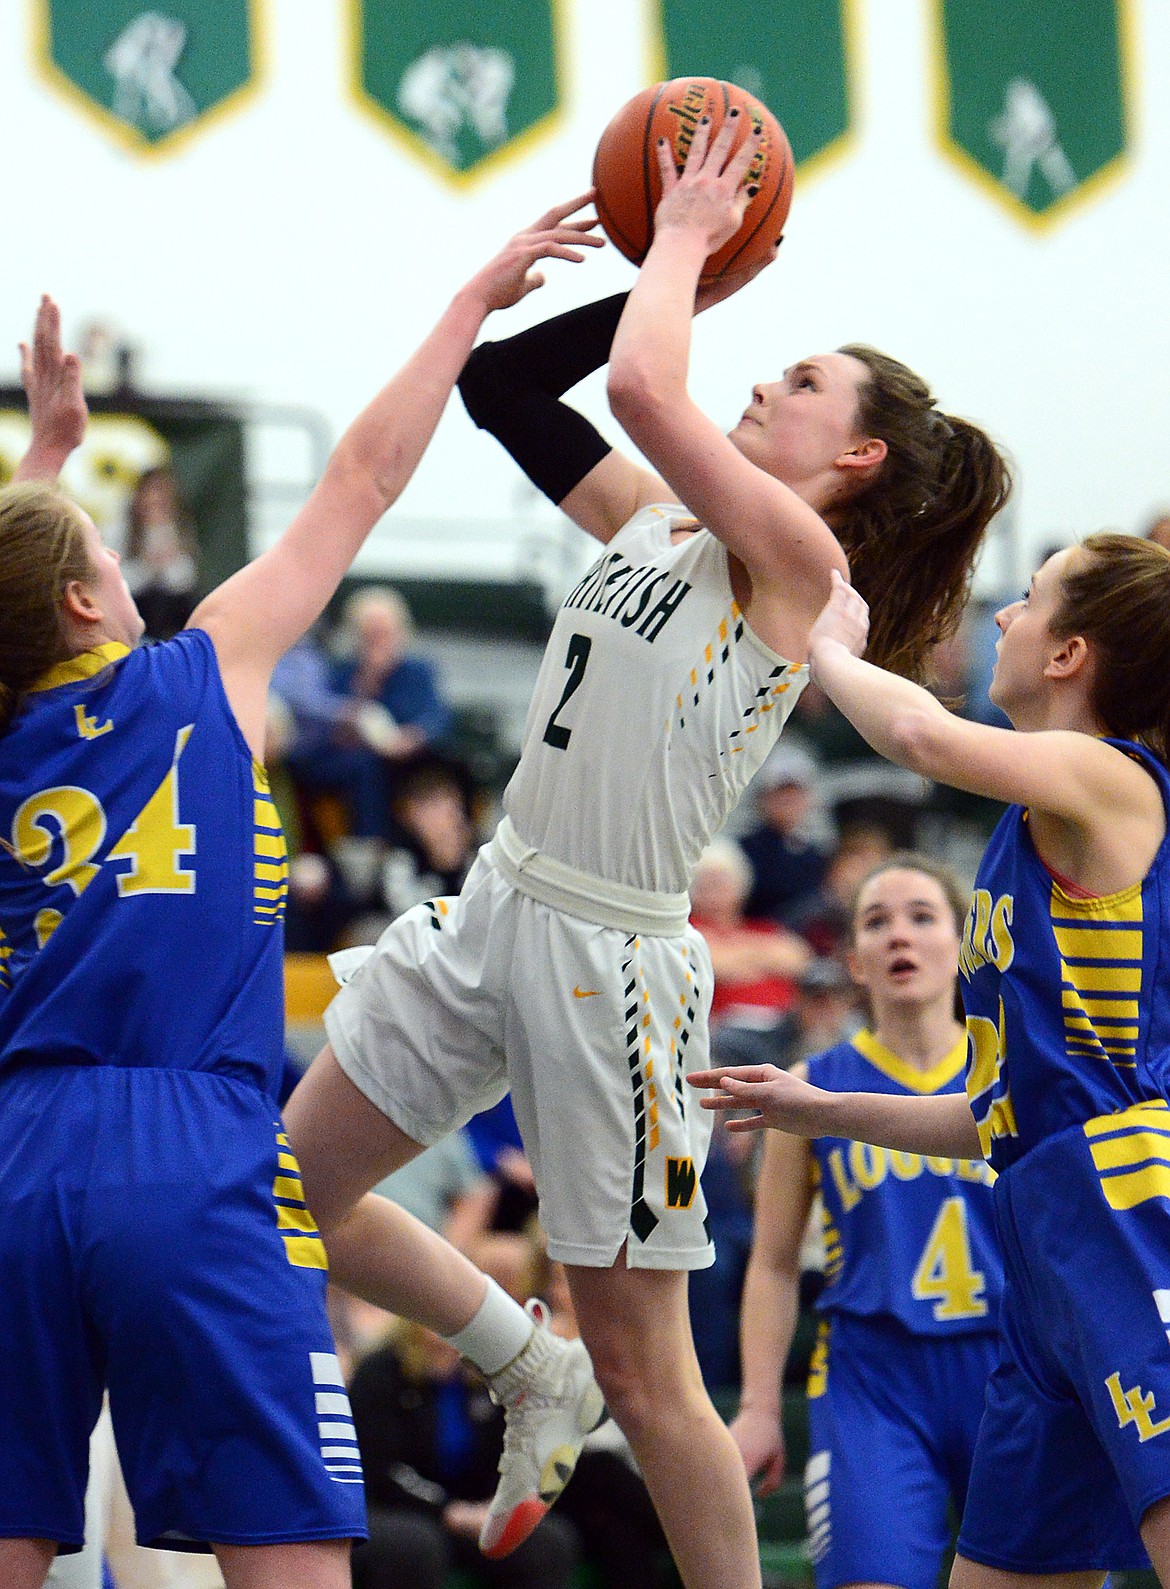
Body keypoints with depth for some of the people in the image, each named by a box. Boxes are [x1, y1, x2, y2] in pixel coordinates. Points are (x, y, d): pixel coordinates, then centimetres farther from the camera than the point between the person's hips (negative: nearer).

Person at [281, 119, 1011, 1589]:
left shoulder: (801, 555, -11)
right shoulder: (657, 522, 11)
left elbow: (640, 391, -24)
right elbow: (502, 388, 16)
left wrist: (684, 240, -7)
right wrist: (670, 272, 10)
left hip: (609, 956, -8)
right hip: (497, 905, 8)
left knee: (636, 1360, -3)